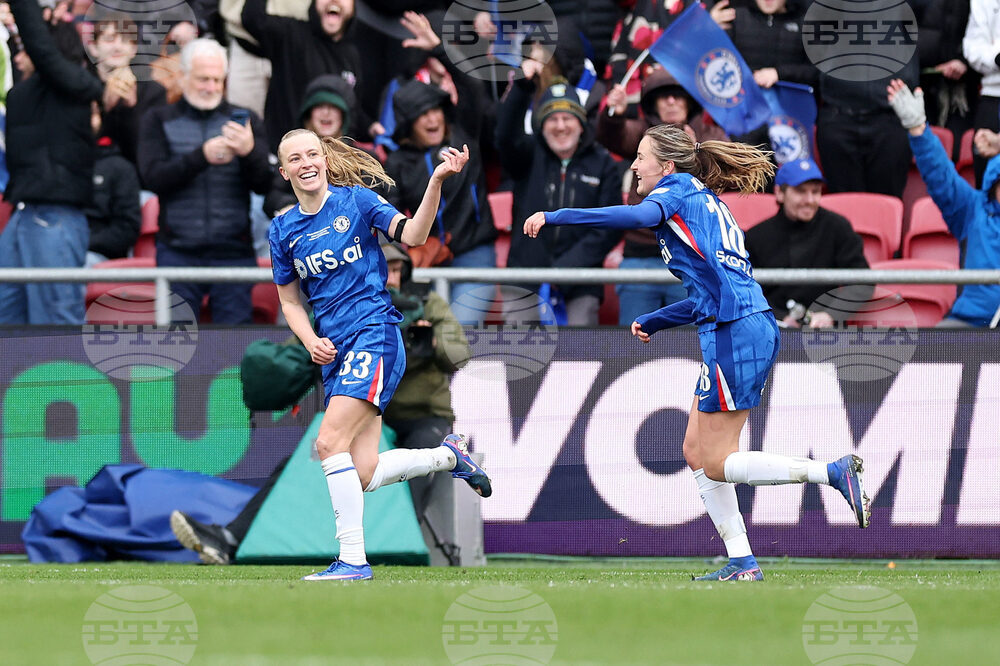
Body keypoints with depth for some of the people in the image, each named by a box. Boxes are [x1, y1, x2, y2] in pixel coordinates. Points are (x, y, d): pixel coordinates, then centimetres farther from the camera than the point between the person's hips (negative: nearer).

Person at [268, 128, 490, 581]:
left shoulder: (356, 200, -2)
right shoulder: (283, 230, 10)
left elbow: (411, 235, -14)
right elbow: (290, 301, 18)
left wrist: (436, 181, -28)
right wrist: (311, 342, -1)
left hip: (374, 333, -6)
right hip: (334, 351, 6)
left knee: (330, 443, -21)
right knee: (363, 476, -1)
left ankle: (353, 559, -16)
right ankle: (448, 455, 26)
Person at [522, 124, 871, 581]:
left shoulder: (678, 190, -2)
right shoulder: (705, 203, 24)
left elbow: (638, 216, -25)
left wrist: (554, 216, -23)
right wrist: (651, 322, 28)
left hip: (735, 335, -9)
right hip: (754, 327, 9)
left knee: (717, 464, -6)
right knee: (696, 452, 11)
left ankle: (834, 471, -13)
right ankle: (742, 563, 8)